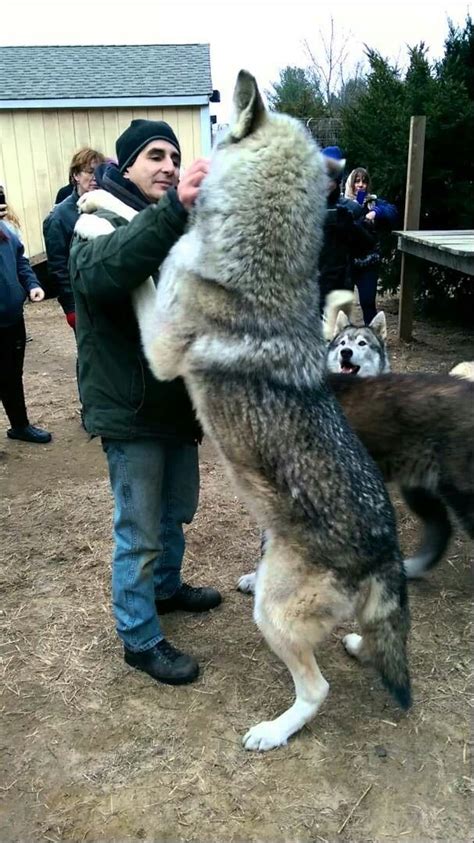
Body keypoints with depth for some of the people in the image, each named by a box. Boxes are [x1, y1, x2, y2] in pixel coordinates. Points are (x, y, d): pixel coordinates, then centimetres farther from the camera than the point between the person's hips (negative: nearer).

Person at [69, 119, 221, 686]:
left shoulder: (178, 228, 10)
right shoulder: (99, 224, -12)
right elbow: (101, 274, -39)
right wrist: (174, 208, -48)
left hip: (176, 402, 7)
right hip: (129, 411, -7)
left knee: (177, 511, 23)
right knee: (140, 532, 4)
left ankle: (166, 587, 47)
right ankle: (140, 639, 22)